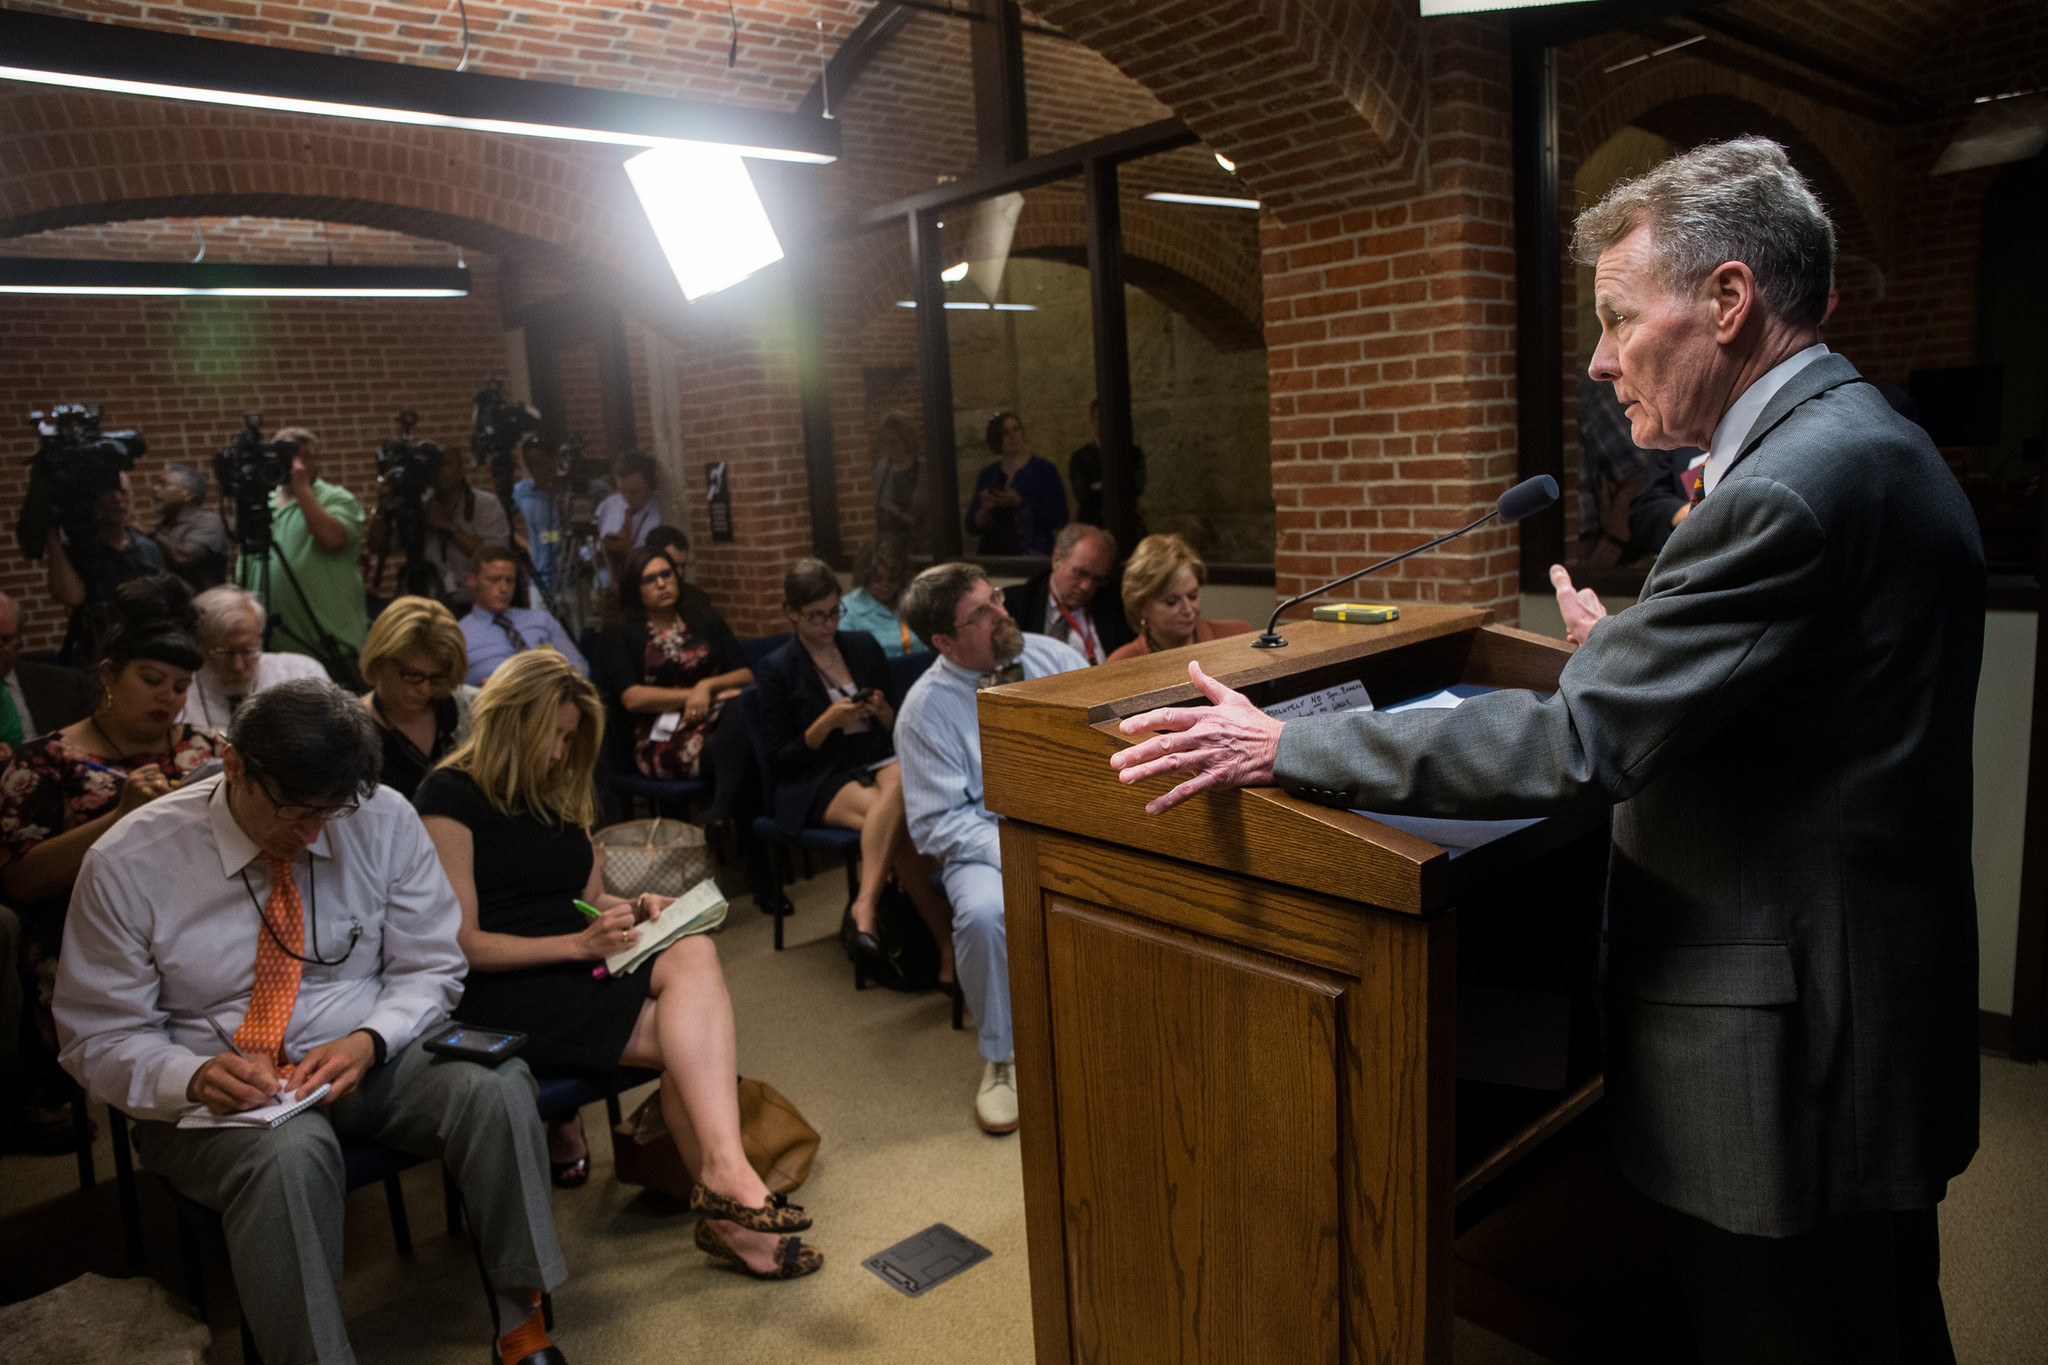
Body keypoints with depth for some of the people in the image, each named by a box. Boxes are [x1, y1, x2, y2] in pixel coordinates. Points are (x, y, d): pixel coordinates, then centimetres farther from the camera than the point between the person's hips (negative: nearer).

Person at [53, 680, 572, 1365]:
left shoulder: (385, 821, -7)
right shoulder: (127, 864, -10)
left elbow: (428, 968, 2)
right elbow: (99, 1040, -2)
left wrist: (367, 1043, -19)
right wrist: (196, 1077, -23)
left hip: (362, 1060, 2)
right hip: (212, 1095, -2)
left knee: (494, 1086, -29)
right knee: (290, 1154, -38)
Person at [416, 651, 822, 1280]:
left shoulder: (557, 791, 21)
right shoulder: (452, 794, -3)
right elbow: (462, 943, -10)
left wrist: (635, 909, 3)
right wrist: (580, 943, -19)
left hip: (580, 971, 6)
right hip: (499, 995, -6)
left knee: (694, 951, -29)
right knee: (686, 1037, -29)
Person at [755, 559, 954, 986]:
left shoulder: (864, 646, 14)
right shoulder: (776, 670, 3)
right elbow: (779, 758, -1)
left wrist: (882, 711, -6)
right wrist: (828, 723, -14)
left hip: (878, 762, 4)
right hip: (819, 782, -3)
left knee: (899, 782, -37)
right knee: (902, 821, -34)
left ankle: (865, 906, -42)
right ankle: (947, 947, -34)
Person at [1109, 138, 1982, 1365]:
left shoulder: (1793, 487, -25)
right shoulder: (1871, 443, 8)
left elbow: (1578, 746, -28)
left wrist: (1281, 748, -24)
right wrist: (1628, 653, 21)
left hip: (1792, 1055, -10)